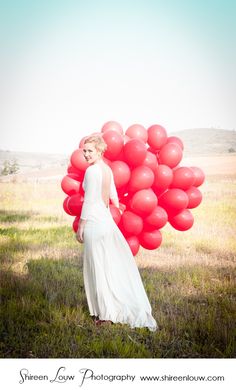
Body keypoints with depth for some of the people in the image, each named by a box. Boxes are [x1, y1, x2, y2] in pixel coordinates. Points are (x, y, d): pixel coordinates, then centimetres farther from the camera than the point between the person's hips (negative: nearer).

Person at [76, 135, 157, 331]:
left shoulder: (92, 170, -16)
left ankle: (106, 313, 9)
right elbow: (113, 195, 18)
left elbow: (89, 201, -17)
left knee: (99, 267, 1)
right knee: (114, 264, 15)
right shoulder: (107, 169, 10)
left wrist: (80, 226, -12)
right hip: (107, 220, 9)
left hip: (94, 222, -9)